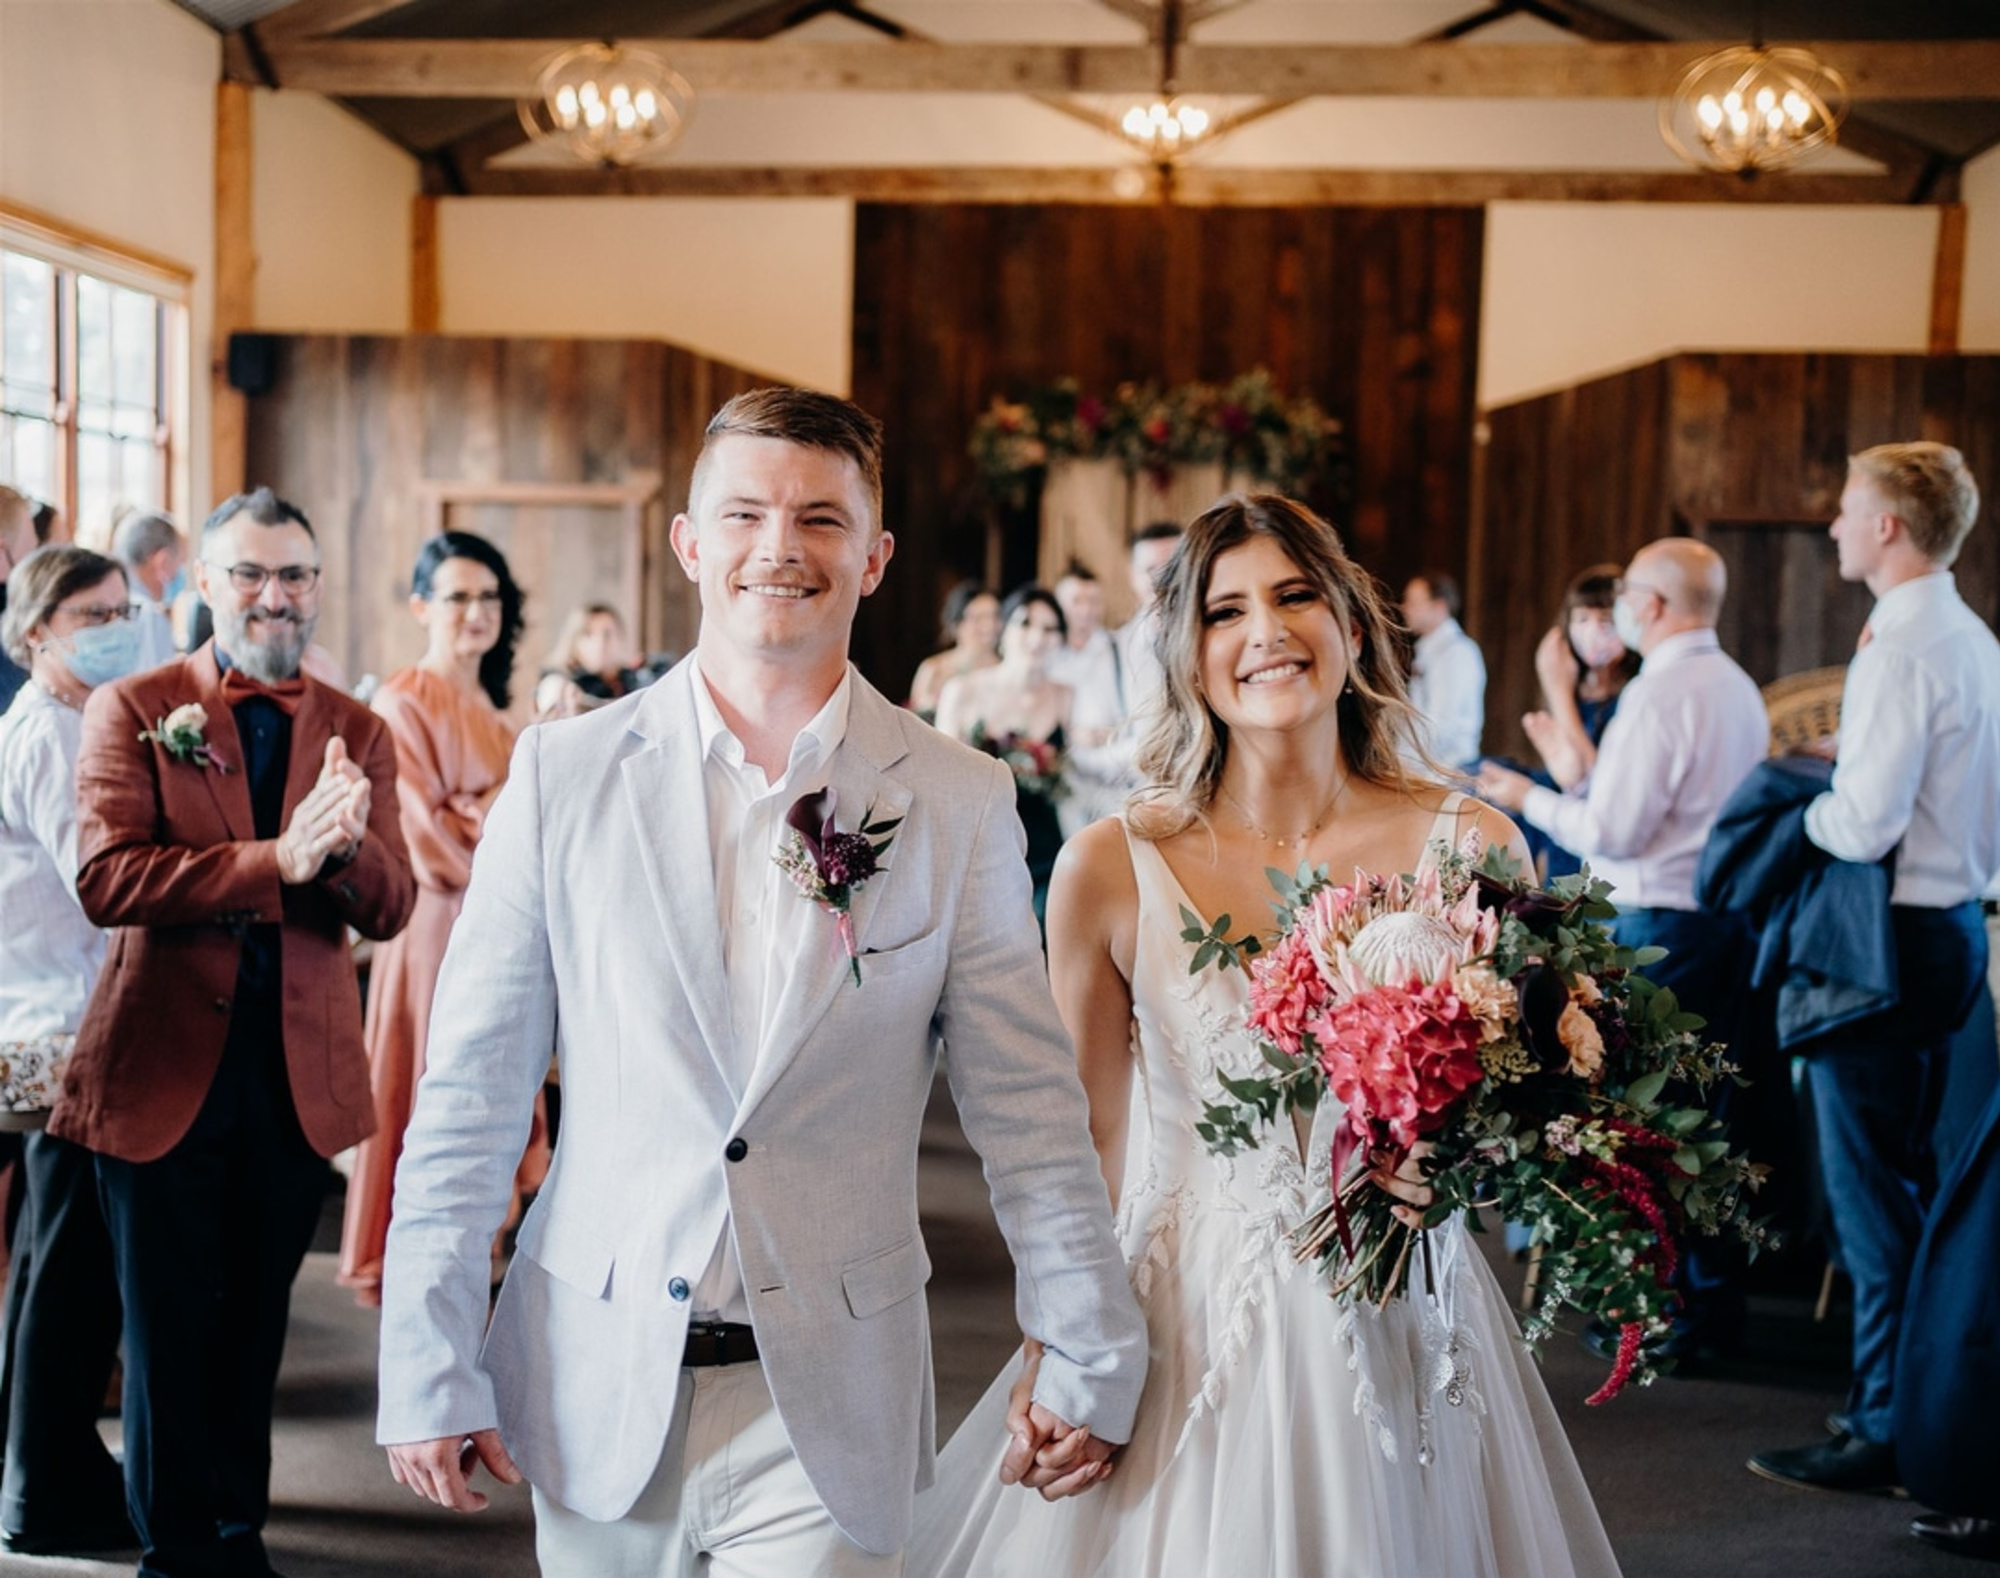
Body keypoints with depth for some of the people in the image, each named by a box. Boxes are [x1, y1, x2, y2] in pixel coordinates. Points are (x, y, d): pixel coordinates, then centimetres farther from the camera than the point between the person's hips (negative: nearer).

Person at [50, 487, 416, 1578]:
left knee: (256, 1320, 15)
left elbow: (387, 912, 1)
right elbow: (105, 879, -15)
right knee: (171, 1324, 7)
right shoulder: (130, 710, -2)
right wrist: (277, 858, -25)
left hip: (303, 1071, 3)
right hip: (165, 1064, -3)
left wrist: (346, 844, -22)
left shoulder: (358, 734, 7)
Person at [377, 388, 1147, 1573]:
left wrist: (1093, 1362, 5)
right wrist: (428, 1370, -1)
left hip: (830, 1414, -1)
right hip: (597, 1388, 1)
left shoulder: (961, 805, -2)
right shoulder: (564, 774, -1)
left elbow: (1029, 1115, 3)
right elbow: (471, 1094, 1)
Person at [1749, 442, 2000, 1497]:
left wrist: (1796, 808, -5)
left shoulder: (1901, 651, -18)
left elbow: (1866, 824, -23)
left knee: (1872, 1189, -3)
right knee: (1914, 1179, 17)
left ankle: (1886, 1430, 3)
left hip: (1890, 938, -10)